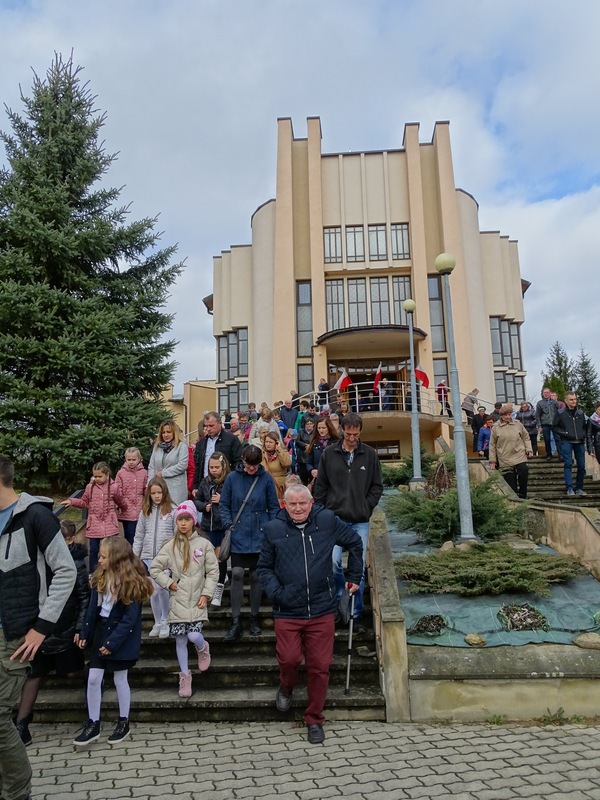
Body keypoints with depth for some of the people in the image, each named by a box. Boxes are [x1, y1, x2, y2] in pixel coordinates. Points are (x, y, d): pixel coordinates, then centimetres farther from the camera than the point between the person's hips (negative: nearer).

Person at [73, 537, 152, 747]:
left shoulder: (131, 582, -19)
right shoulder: (100, 577, 1)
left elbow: (130, 618, -19)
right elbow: (93, 608, 8)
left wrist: (113, 642, -21)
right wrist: (85, 633, 5)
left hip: (122, 638, -6)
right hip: (100, 633, 6)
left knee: (120, 679, 7)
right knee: (93, 678, 6)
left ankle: (123, 722, 25)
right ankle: (93, 724, 20)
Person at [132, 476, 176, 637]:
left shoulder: (173, 510, -4)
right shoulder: (145, 511, 9)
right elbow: (139, 536, 13)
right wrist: (134, 556, 11)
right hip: (148, 556, 4)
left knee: (162, 588, -13)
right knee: (153, 591, 9)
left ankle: (165, 622, 4)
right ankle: (157, 623, 22)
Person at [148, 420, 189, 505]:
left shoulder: (182, 446, 1)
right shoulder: (157, 446, 17)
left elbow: (182, 465, -11)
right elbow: (151, 467, 13)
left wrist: (163, 473, -7)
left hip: (176, 489, -4)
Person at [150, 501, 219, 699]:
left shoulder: (204, 544, -4)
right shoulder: (170, 546, 0)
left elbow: (213, 571, -1)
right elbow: (154, 568, 6)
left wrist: (206, 594, -6)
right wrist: (168, 583, -3)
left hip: (197, 601, -2)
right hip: (177, 601, 2)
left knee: (194, 636, -12)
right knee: (180, 640, 6)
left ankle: (203, 648, 24)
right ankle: (184, 675, 23)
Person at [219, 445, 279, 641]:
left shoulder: (266, 479, -3)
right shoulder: (232, 477, -2)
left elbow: (273, 507, 3)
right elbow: (224, 504, 4)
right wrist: (228, 524, -7)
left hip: (259, 535, 0)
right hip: (238, 535, 0)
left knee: (256, 576, 8)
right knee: (237, 574, -7)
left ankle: (254, 617, 24)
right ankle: (235, 621, 4)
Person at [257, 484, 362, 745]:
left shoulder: (327, 521, -3)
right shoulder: (274, 529, -3)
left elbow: (354, 542, 13)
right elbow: (264, 568, 8)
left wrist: (354, 576, 16)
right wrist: (275, 591, -8)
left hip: (321, 610, 1)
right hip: (287, 611, -1)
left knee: (320, 666, 6)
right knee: (289, 658, -12)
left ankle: (314, 719, 28)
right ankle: (286, 687, 26)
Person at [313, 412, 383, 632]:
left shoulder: (369, 454, 1)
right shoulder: (329, 453, 0)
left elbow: (377, 486, 8)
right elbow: (320, 486, 5)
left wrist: (366, 508, -2)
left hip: (360, 521, 1)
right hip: (335, 518, -1)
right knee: (334, 562, -12)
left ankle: (356, 614, 17)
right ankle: (337, 600, 15)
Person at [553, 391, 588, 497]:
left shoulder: (580, 412, 10)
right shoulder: (560, 413, -2)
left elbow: (585, 426, 21)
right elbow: (555, 427, 2)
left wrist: (583, 435, 7)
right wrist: (562, 433, -10)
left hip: (579, 442, 4)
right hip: (566, 442, -4)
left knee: (581, 466, 4)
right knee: (568, 464, -11)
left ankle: (579, 488, 14)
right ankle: (569, 488, -9)